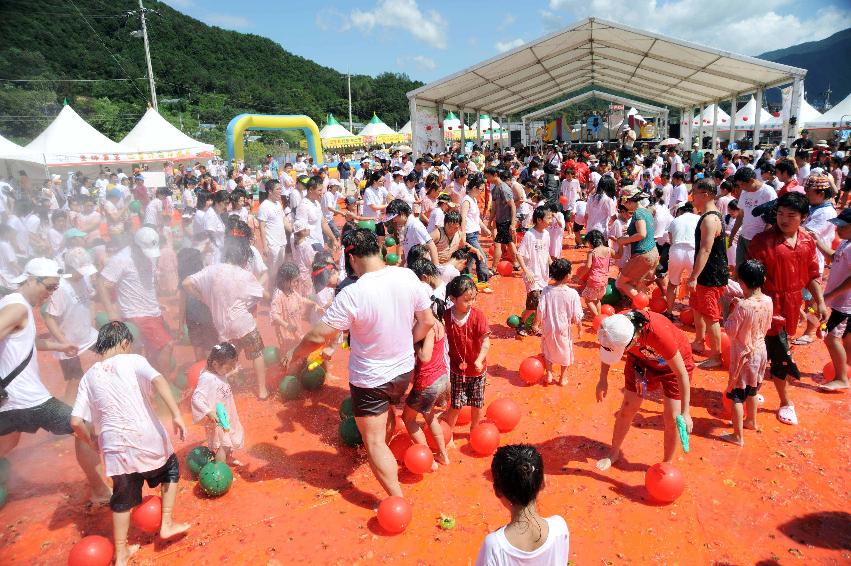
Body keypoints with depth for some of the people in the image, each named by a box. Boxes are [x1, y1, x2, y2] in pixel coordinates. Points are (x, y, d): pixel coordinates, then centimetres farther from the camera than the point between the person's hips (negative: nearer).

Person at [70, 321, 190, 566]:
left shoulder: (89, 377, 7)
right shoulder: (133, 360, -4)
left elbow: (76, 422, 3)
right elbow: (158, 380, -24)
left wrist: (93, 443, 20)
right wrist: (176, 415, -27)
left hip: (115, 447, 3)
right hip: (148, 440, -3)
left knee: (122, 498, 22)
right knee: (170, 469, 27)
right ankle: (166, 525, 27)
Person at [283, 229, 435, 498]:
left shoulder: (352, 294, -29)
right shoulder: (407, 276, -13)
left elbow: (319, 336, -21)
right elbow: (427, 321, -3)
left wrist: (294, 353, -3)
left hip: (370, 379, -6)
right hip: (404, 370, 7)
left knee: (374, 441, 10)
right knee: (388, 413, 34)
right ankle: (387, 457, 59)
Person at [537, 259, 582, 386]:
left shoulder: (546, 290, -15)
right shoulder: (572, 293, -20)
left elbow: (540, 311, -11)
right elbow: (577, 316, -14)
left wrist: (538, 322, 7)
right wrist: (580, 328, 3)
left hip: (548, 328, 1)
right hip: (564, 329, -1)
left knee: (548, 351, 25)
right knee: (564, 353, 20)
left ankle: (549, 374, 27)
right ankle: (562, 378, 32)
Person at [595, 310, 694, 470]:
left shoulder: (659, 333, -44)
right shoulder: (616, 326, -32)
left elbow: (682, 373, -32)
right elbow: (606, 348, -6)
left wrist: (685, 413, -29)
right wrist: (603, 380, -5)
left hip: (673, 362, -3)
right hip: (641, 359, 3)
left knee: (672, 417, -3)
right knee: (628, 408, 6)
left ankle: (667, 464, 20)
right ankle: (614, 453, 27)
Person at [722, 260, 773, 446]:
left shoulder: (742, 306, -27)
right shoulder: (768, 301, -8)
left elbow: (730, 332, -19)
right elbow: (767, 327, 6)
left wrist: (732, 311, -7)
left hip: (743, 355, -7)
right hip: (760, 352, 7)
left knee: (736, 396, 5)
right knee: (752, 390, 27)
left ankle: (738, 436, 12)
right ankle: (751, 421, 46)